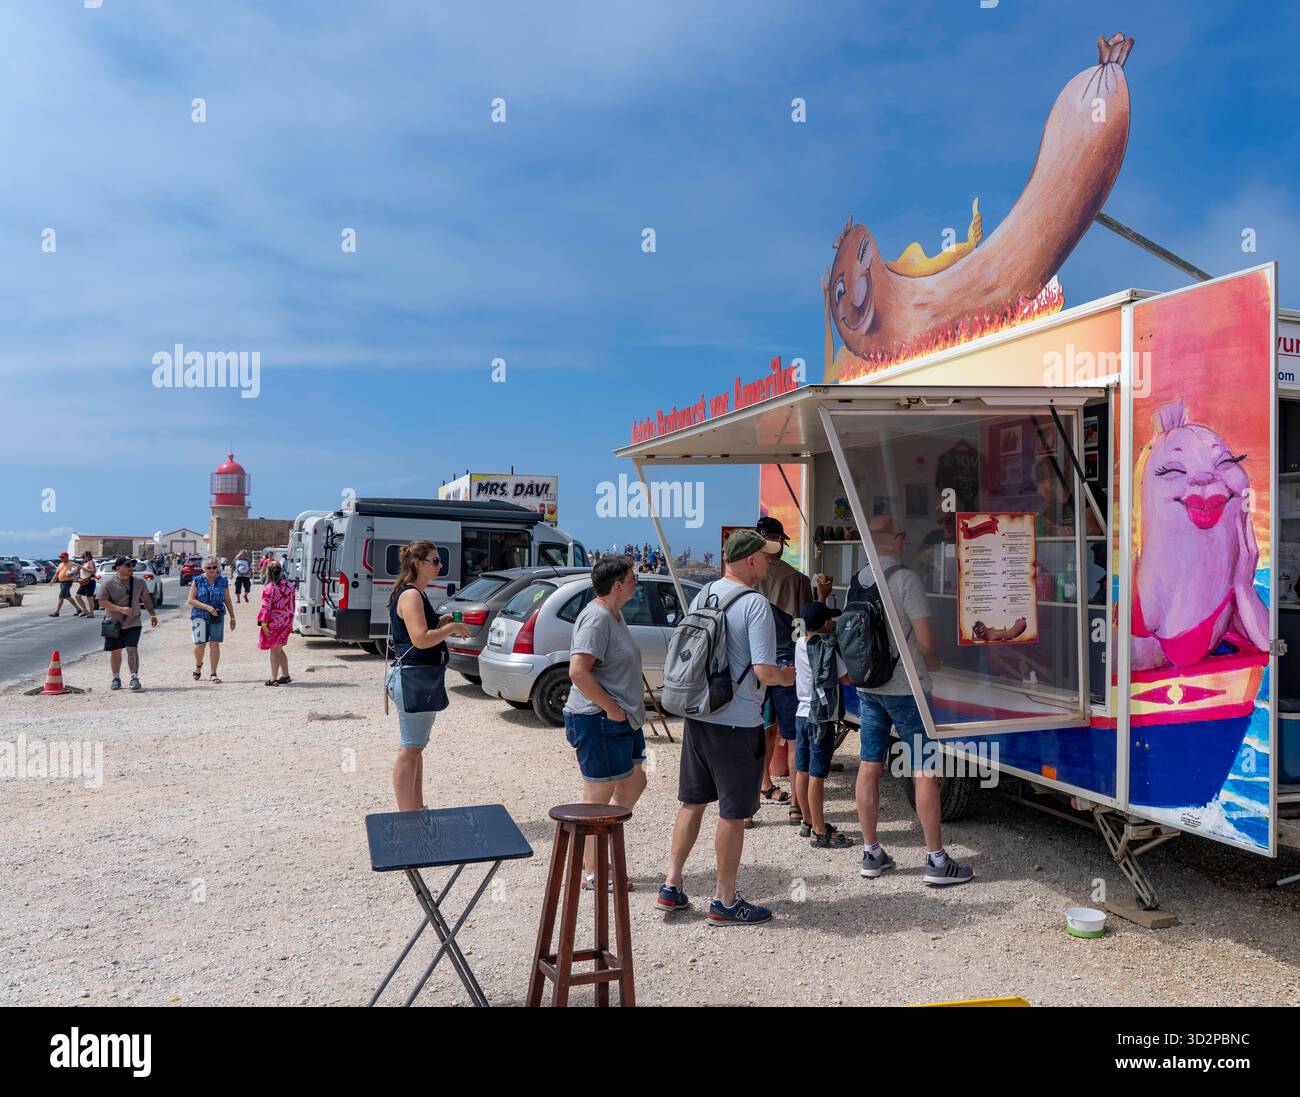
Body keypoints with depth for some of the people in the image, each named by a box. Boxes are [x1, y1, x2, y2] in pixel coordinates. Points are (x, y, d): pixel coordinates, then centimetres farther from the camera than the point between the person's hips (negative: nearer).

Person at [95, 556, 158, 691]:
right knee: (116, 651, 9)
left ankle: (134, 678, -8)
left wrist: (152, 614, 17)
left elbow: (146, 598, 17)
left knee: (132, 649, -10)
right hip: (114, 623, -1)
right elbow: (102, 602, -11)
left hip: (133, 623, 1)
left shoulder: (138, 582, 5)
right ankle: (116, 678, 23)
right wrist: (120, 609, -22)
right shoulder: (108, 583, -6)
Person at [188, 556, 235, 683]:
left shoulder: (223, 581, 5)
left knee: (215, 644, -1)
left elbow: (227, 601, 11)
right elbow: (191, 600, -5)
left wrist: (232, 617, 9)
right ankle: (198, 665, 26)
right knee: (200, 644, -6)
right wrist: (207, 607, -16)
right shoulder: (198, 580, -1)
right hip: (199, 616, -2)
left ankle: (212, 674, 6)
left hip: (217, 617, 2)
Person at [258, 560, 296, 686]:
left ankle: (274, 679, 5)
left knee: (275, 651, 1)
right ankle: (285, 676, 20)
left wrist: (263, 624, -14)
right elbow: (292, 604, 11)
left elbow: (266, 608, -17)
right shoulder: (289, 585, 5)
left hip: (274, 623, -6)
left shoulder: (269, 588, -14)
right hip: (286, 622, 6)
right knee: (279, 650, 18)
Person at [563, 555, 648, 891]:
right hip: (598, 722, -11)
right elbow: (578, 671, -29)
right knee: (599, 797, 1)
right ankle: (592, 872, 15)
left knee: (634, 784, 19)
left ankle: (600, 853, 29)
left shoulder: (614, 614, 13)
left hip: (622, 719, 11)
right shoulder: (596, 618, -19)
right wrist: (611, 708, -22)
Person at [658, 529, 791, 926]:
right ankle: (724, 901, 17)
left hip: (697, 715, 7)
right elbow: (764, 672, -21)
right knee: (733, 813, 6)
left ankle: (671, 886, 25)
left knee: (692, 802, 19)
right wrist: (787, 677, -1)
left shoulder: (700, 596, 6)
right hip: (738, 722, -7)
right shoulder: (755, 604, -16)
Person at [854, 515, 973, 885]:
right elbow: (925, 640, -15)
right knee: (925, 772, 1)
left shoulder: (856, 582, 5)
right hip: (904, 688, -7)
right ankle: (936, 860, 5)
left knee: (869, 767, 10)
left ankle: (871, 853, 18)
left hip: (866, 686, 7)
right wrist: (932, 662, 6)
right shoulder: (905, 579, -14)